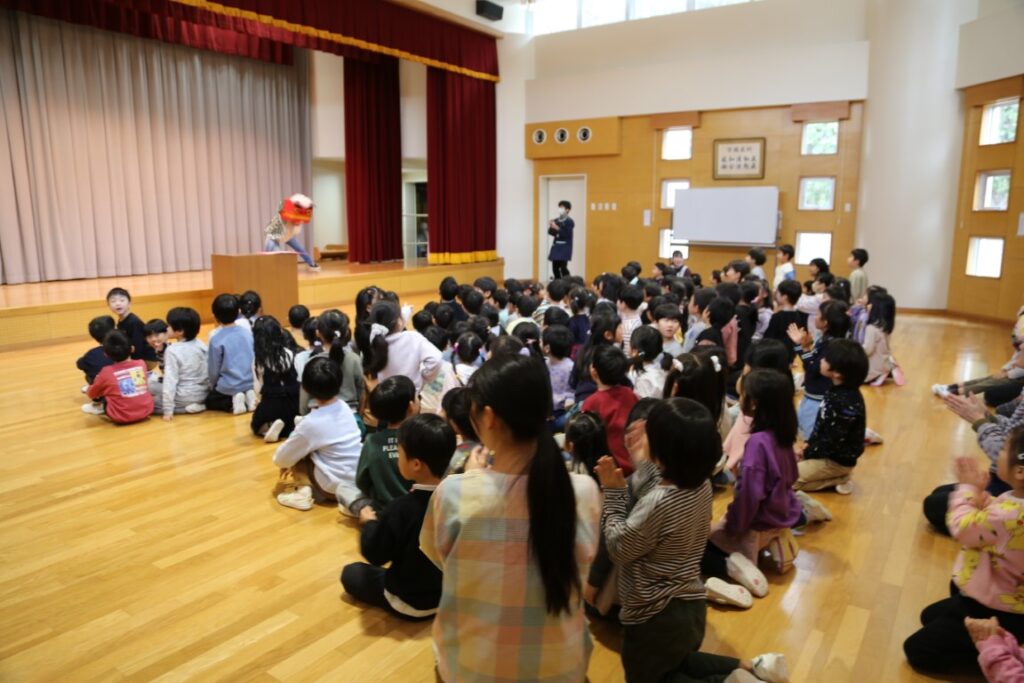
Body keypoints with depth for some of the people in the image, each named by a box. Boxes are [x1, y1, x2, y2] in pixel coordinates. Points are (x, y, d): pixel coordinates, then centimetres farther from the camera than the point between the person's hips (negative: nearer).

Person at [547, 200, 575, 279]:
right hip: (556, 246, 7)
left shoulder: (569, 221, -8)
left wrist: (557, 228, -23)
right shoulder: (556, 221, 10)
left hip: (565, 247, -6)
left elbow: (566, 234, -17)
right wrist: (550, 227, -9)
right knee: (555, 267, 7)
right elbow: (551, 232, 11)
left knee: (563, 267, -13)